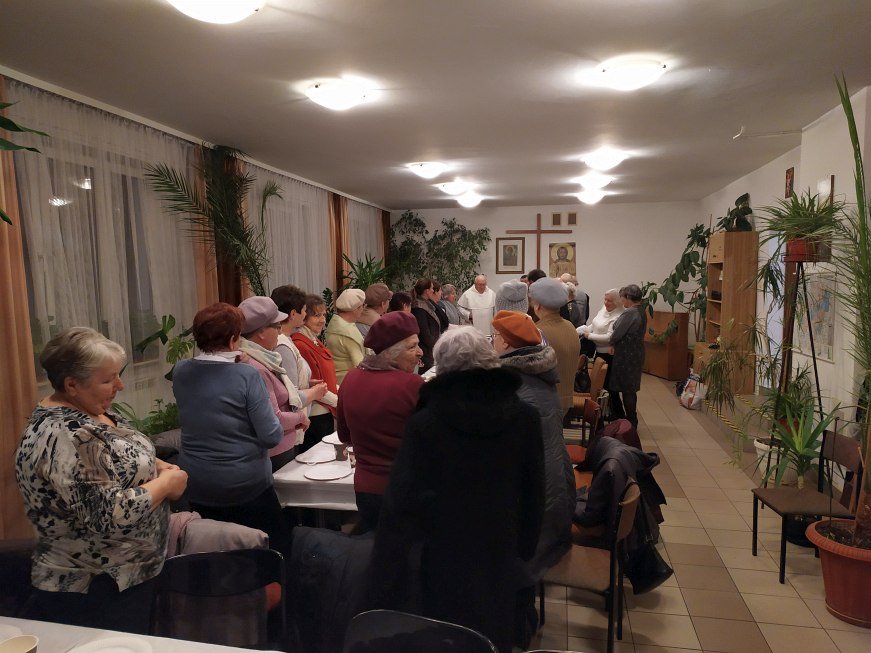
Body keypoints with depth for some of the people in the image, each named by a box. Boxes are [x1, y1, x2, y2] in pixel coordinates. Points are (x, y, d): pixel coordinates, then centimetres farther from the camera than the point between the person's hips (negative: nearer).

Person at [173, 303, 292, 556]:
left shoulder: (180, 372, -4)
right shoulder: (247, 375, -20)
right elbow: (272, 436, -19)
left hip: (196, 487, 6)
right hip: (245, 487, -5)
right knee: (277, 552, 12)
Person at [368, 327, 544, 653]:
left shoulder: (424, 424, -19)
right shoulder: (525, 417, -9)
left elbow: (402, 505, -17)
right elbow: (534, 489, 3)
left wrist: (384, 585, -9)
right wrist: (525, 547, 16)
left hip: (446, 559, -3)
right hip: (500, 554, 3)